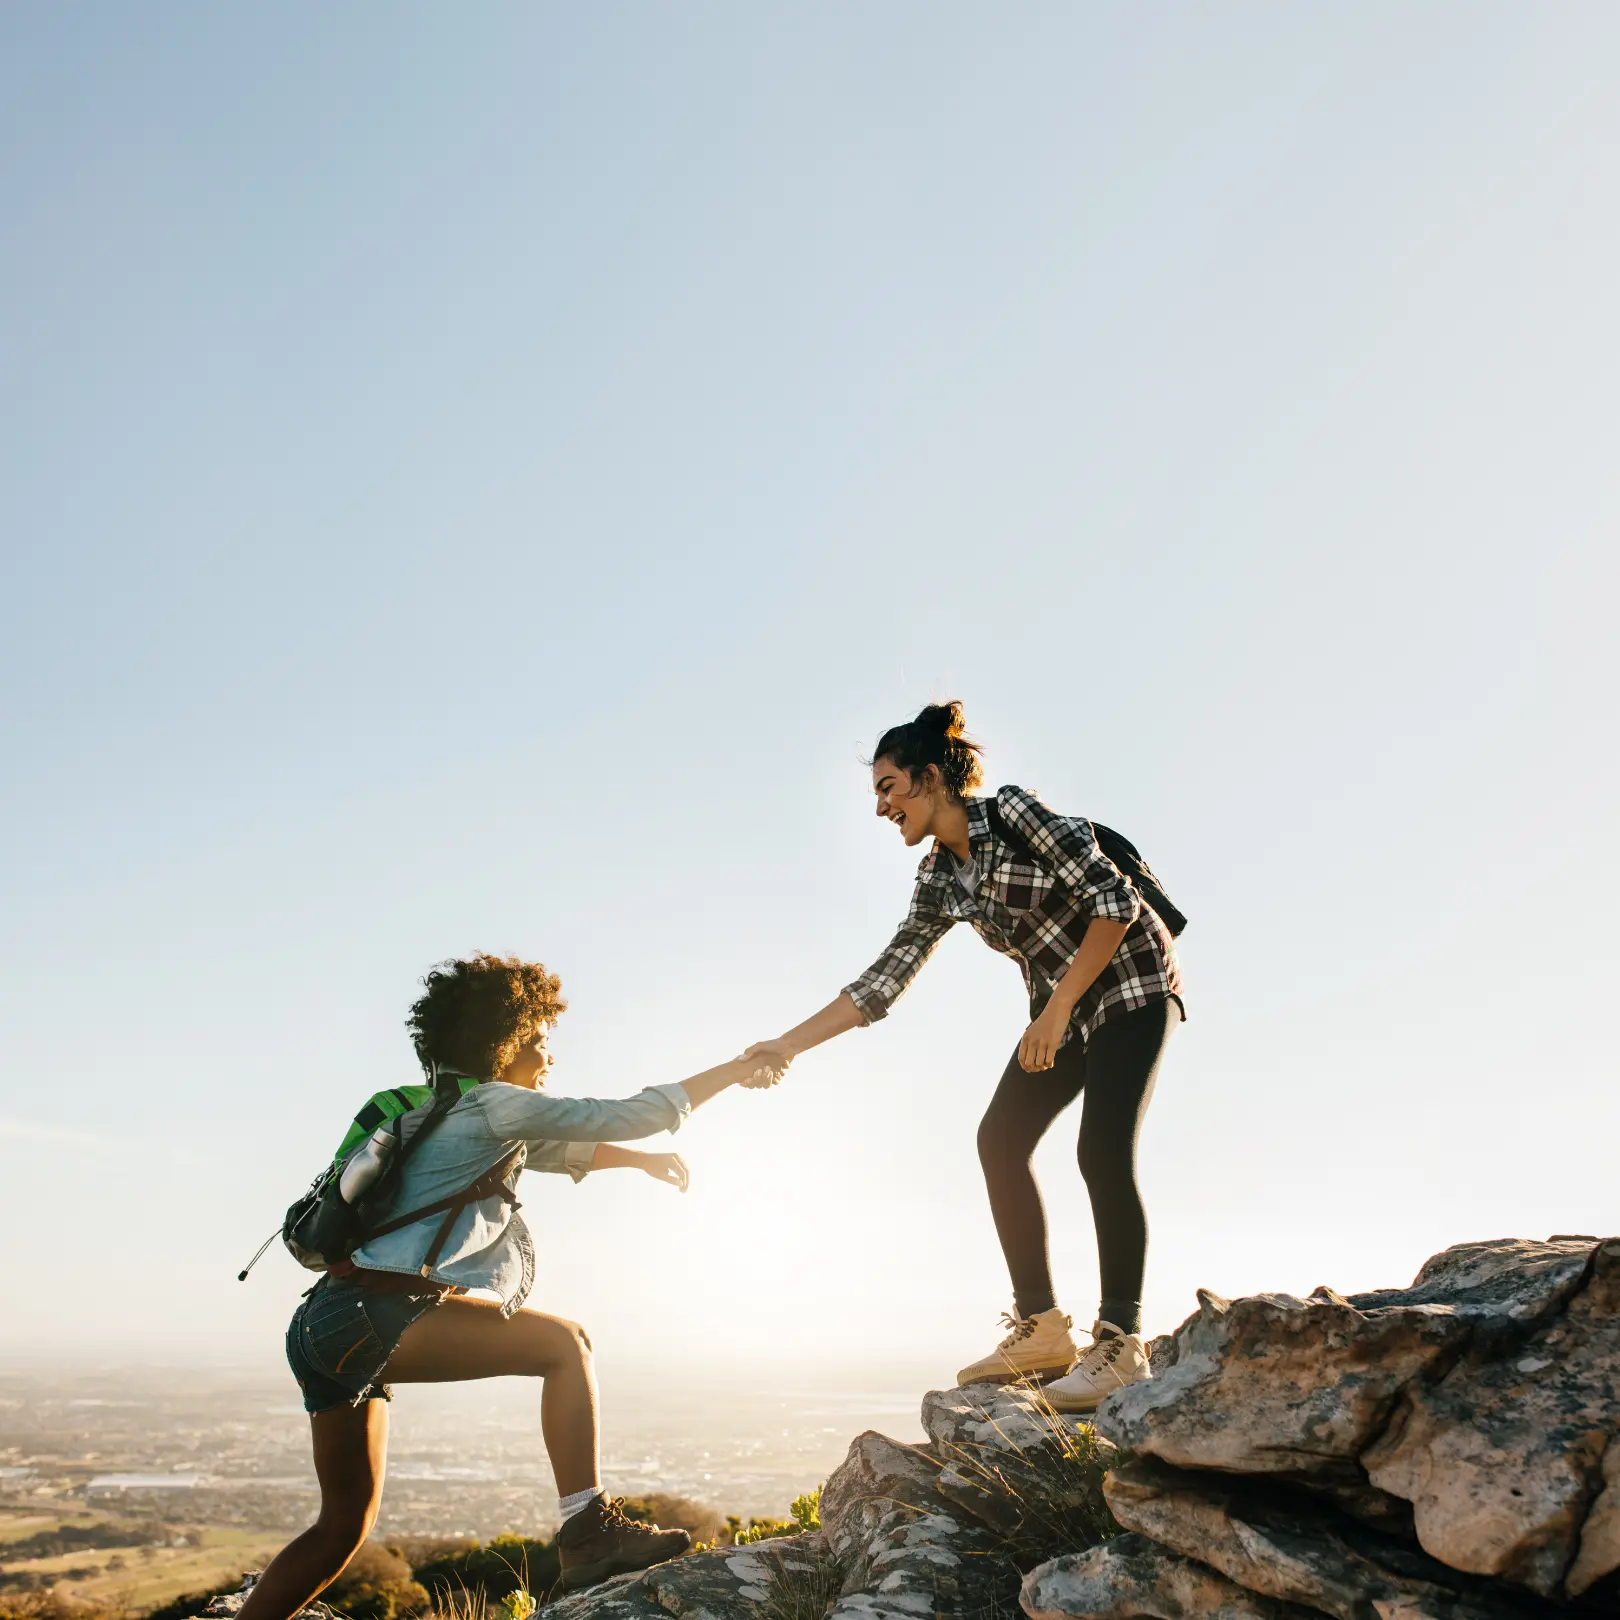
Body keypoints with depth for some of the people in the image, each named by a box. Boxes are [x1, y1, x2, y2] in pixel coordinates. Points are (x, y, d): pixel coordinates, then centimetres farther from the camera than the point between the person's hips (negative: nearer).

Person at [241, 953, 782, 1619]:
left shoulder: (456, 1112, 22)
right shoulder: (493, 1104, -6)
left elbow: (553, 1149, 37)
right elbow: (627, 1116, -6)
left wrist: (640, 1159, 35)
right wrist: (733, 1071, 3)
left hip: (326, 1327, 10)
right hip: (372, 1317, -10)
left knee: (347, 1521, 19)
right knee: (565, 1343, -11)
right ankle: (589, 1533, -16)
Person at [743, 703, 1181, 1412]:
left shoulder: (1014, 813, -19)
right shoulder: (939, 882, 2)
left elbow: (1116, 900, -22)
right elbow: (882, 981, 1)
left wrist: (1057, 1011, -23)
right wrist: (786, 1045, -5)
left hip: (1128, 984, -7)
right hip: (1059, 1009, 8)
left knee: (1102, 1152, -19)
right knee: (1000, 1140, -3)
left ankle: (1121, 1345, -11)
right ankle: (1042, 1330, 3)